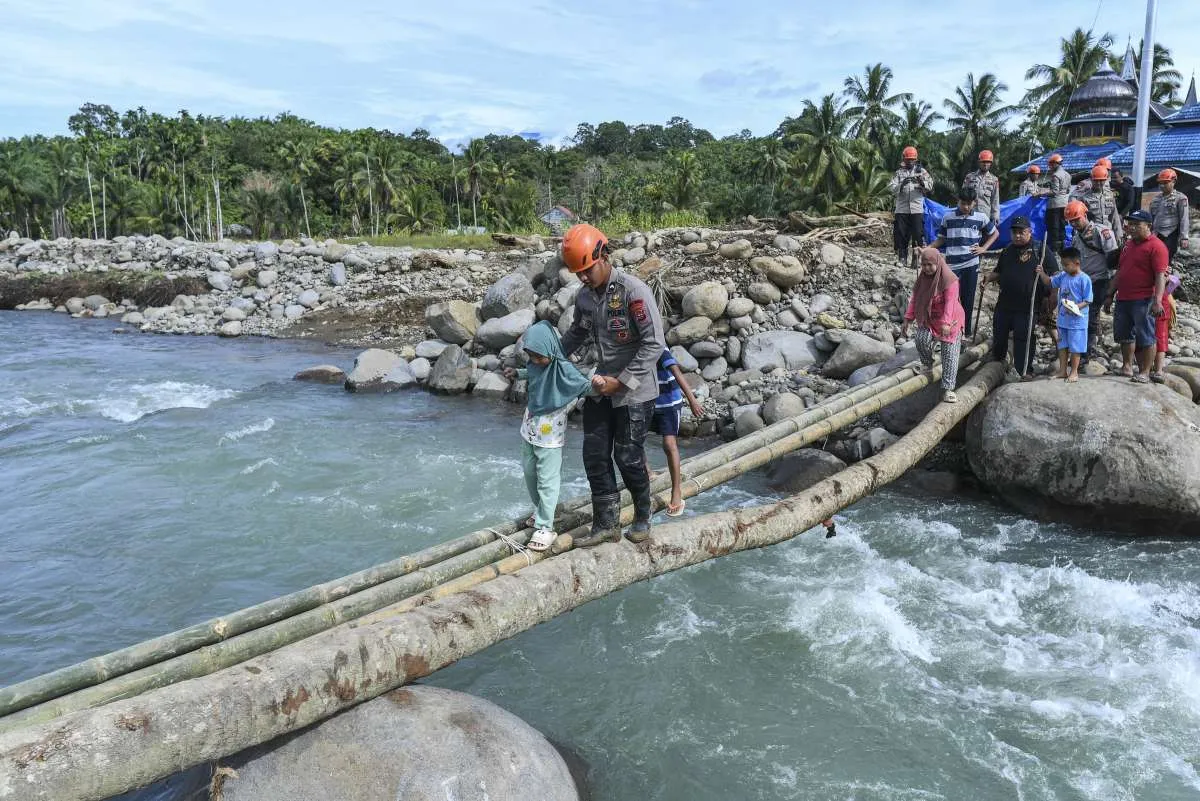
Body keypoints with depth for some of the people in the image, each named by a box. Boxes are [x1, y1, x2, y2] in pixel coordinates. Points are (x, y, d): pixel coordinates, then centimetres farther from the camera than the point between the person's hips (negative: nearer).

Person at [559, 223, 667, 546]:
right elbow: (576, 334, 22)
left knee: (628, 457, 2)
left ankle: (643, 515, 27)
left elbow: (654, 344, -20)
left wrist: (620, 381, -20)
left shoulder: (634, 291, -19)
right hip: (602, 387, 7)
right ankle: (606, 524, 17)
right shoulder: (585, 296, 2)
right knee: (595, 455, 5)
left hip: (634, 390, -6)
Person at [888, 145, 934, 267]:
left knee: (918, 235, -4)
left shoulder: (921, 171, 11)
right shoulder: (899, 173, 10)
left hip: (917, 209, 0)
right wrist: (901, 184, -21)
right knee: (900, 235, 1)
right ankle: (901, 258, 10)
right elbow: (891, 188, -2)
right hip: (901, 210, 1)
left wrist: (922, 182, -18)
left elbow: (930, 186, 3)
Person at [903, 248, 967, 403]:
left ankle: (947, 389, -3)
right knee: (921, 339, -22)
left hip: (949, 321, -5)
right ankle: (928, 365, 8)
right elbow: (915, 298, 3)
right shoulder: (923, 277, -1)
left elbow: (950, 302, -30)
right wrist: (907, 320, -2)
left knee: (950, 354, -5)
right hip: (928, 318, 5)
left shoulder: (949, 279, -21)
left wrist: (946, 323, -42)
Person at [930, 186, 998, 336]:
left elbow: (995, 233, 15)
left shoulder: (981, 217, 1)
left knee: (968, 298, 9)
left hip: (971, 264, 1)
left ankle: (966, 328, 20)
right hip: (952, 265, -1)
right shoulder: (948, 217, 0)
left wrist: (983, 248, 3)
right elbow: (941, 239, 8)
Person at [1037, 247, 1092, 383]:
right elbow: (1049, 282, 17)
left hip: (1077, 320, -7)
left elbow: (1087, 300, -14)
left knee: (1075, 347, 4)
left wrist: (1076, 307, -29)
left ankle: (1074, 372, 15)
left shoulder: (1084, 279, -15)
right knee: (1062, 346, 15)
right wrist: (1042, 274, -1)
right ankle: (1062, 371, 25)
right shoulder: (1062, 276, 4)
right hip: (1063, 319, 7)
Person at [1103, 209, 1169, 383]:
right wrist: (1110, 295, 20)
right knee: (1125, 335, 14)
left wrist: (1157, 300, -25)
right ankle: (1127, 367, 26)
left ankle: (1144, 373, 2)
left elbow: (1160, 275, -16)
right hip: (1123, 299, 8)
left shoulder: (1156, 246, -8)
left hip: (1143, 301, -8)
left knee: (1145, 338, -3)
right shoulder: (1128, 245, 17)